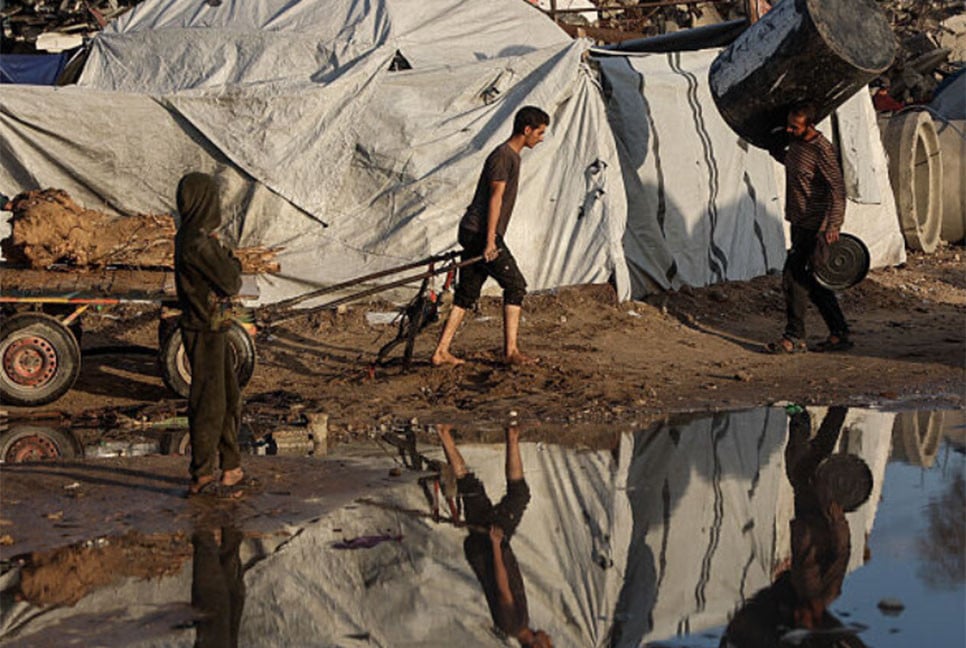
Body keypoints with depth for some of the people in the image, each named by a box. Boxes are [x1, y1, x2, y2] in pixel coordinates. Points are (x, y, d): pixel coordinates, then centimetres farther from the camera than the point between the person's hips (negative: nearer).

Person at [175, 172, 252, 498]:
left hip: (210, 328, 10)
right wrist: (230, 260, 2)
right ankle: (201, 478, 8)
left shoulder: (189, 237, 9)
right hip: (204, 332, -10)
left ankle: (232, 470, 24)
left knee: (229, 398, 16)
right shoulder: (198, 243, -22)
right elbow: (230, 283, -15)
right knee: (209, 405, -1)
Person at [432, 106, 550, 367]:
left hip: (471, 233, 10)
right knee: (515, 286, -5)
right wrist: (490, 241, -20)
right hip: (481, 232, -10)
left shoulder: (512, 156, 19)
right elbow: (495, 199, -16)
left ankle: (441, 352, 7)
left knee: (467, 294, 8)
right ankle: (511, 351, -4)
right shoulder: (502, 156, -11)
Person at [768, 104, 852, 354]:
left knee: (793, 277, -10)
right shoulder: (796, 142, 8)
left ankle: (795, 338, -2)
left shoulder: (821, 150, -20)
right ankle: (839, 334, 18)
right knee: (811, 279, 11)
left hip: (813, 226, -10)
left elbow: (837, 188, -23)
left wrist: (833, 226, -28)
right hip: (799, 222, 10)